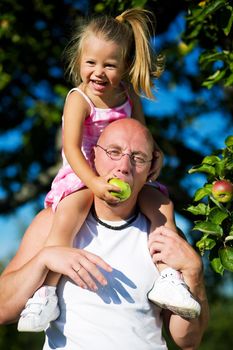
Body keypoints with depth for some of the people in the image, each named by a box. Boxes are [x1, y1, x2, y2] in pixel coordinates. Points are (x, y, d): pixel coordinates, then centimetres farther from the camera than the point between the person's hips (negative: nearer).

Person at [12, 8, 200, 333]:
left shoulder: (129, 96, 2)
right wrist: (93, 182, -38)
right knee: (68, 215, -33)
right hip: (82, 176, -6)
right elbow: (71, 147, -25)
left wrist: (153, 154, -12)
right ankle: (45, 293, -27)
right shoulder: (78, 99, -15)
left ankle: (167, 277, -7)